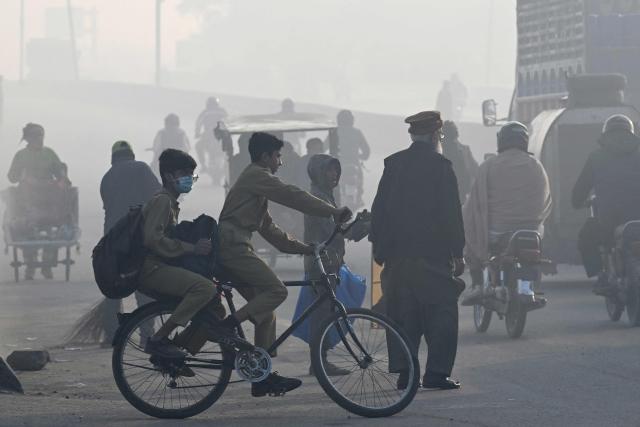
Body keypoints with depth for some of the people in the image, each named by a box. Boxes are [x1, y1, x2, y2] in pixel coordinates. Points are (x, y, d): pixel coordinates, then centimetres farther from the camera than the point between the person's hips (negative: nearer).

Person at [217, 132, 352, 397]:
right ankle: (227, 327, -23)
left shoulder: (254, 179, 28)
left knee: (266, 314, 7)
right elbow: (293, 196, -14)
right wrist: (334, 212, -13)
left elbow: (268, 228, 29)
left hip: (231, 249, 10)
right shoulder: (258, 176, -3)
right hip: (234, 247, -10)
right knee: (276, 290, -20)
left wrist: (302, 248, 23)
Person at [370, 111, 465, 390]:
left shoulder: (392, 164, 8)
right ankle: (436, 373, -4)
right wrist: (457, 253, -3)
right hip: (432, 252, -5)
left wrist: (379, 247, 15)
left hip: (397, 254, 5)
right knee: (441, 312, 1)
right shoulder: (440, 166, -7)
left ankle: (403, 373, 7)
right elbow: (451, 213, -8)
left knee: (403, 315, 9)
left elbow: (379, 208, 9)